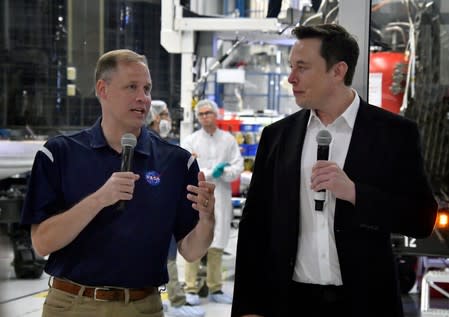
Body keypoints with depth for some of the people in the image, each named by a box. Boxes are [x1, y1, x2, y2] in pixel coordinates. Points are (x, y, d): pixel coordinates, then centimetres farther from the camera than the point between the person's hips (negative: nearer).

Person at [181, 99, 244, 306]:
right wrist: (210, 173, -11)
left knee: (217, 244, 6)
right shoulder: (190, 141, 5)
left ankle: (215, 289, 14)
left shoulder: (228, 139, 10)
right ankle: (191, 289, 1)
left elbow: (238, 166, 5)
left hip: (221, 197, 2)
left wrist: (223, 172, -15)